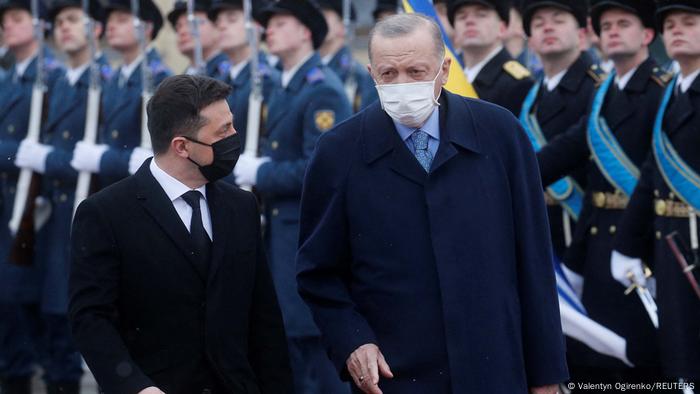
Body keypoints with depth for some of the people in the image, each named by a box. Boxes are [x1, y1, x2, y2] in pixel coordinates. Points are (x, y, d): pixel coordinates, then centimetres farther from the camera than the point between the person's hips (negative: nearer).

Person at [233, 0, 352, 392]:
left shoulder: (322, 91, -14)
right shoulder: (284, 90, 15)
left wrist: (260, 174, -16)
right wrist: (255, 168, 3)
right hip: (283, 231, 9)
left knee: (317, 340, -6)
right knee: (286, 336, 13)